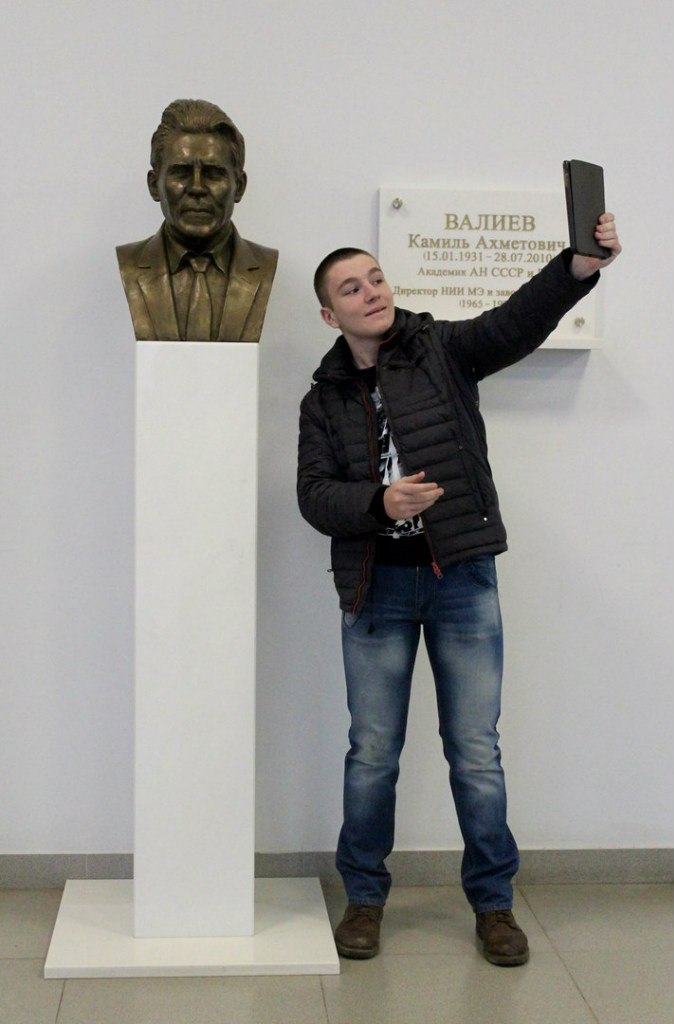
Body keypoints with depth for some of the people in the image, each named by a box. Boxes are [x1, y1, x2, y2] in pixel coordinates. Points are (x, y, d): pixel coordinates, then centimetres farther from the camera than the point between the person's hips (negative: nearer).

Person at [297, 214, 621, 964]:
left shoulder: (443, 351, 2)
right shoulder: (324, 399, 7)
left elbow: (518, 321, -16)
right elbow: (314, 494, -3)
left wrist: (583, 264, -33)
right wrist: (380, 502, -23)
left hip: (461, 575, -1)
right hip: (376, 585, 1)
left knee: (476, 751, 4)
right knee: (372, 752, 8)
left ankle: (493, 902, 21)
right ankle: (364, 898, 27)